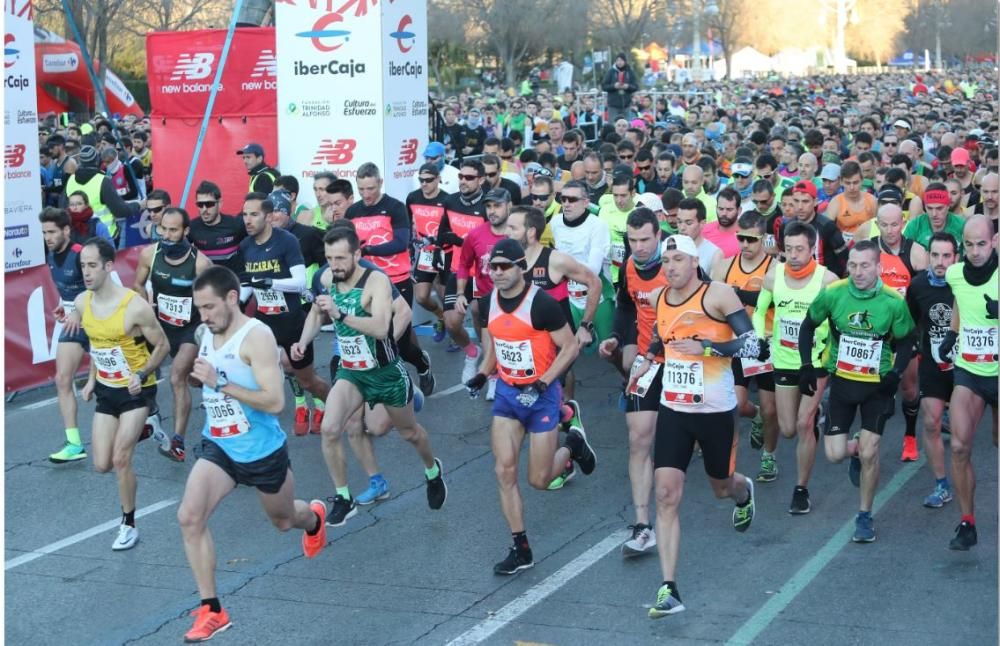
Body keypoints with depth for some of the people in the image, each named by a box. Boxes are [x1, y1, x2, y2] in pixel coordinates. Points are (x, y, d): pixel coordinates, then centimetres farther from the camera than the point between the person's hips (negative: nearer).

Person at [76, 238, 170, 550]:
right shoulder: (81, 303, -7)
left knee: (120, 460, -11)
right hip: (106, 390, 6)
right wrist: (91, 379, 10)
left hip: (136, 390, -6)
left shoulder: (135, 306, -25)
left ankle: (128, 526, 8)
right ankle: (140, 429, 35)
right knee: (102, 465, 4)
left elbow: (163, 346, -12)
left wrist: (143, 375, -26)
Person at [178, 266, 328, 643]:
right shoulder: (207, 334, 0)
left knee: (283, 521, 20)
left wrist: (220, 384, -32)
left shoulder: (256, 337, -23)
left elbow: (275, 402, -30)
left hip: (263, 452, -5)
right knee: (189, 517, -16)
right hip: (218, 449, 5)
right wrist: (198, 379, 1)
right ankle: (211, 611, -7)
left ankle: (314, 518, 59)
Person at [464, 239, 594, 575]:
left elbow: (570, 346, -14)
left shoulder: (541, 303, -19)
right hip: (507, 394, 5)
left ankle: (572, 445, 34)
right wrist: (482, 374, 1)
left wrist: (542, 383, -21)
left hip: (541, 396, -5)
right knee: (505, 472, -4)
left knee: (539, 480, 2)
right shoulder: (491, 301, 1)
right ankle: (521, 550, 6)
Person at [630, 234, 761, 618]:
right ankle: (669, 589, -10)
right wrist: (647, 358, 8)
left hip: (715, 410, -3)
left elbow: (752, 345, -18)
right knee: (666, 495, -9)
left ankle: (743, 492, 59)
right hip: (673, 409, 3)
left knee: (722, 488, 18)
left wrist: (705, 347, -28)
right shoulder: (660, 298, 3)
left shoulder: (718, 295, -14)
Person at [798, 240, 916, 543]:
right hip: (841, 380, 2)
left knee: (869, 453, -7)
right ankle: (855, 448, 35)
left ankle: (865, 516, 13)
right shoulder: (832, 294, -13)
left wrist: (895, 373, -16)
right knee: (835, 455, -3)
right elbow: (807, 327, 3)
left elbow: (905, 342, -1)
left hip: (877, 385, -1)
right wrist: (807, 366, -4)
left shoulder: (894, 302, -15)